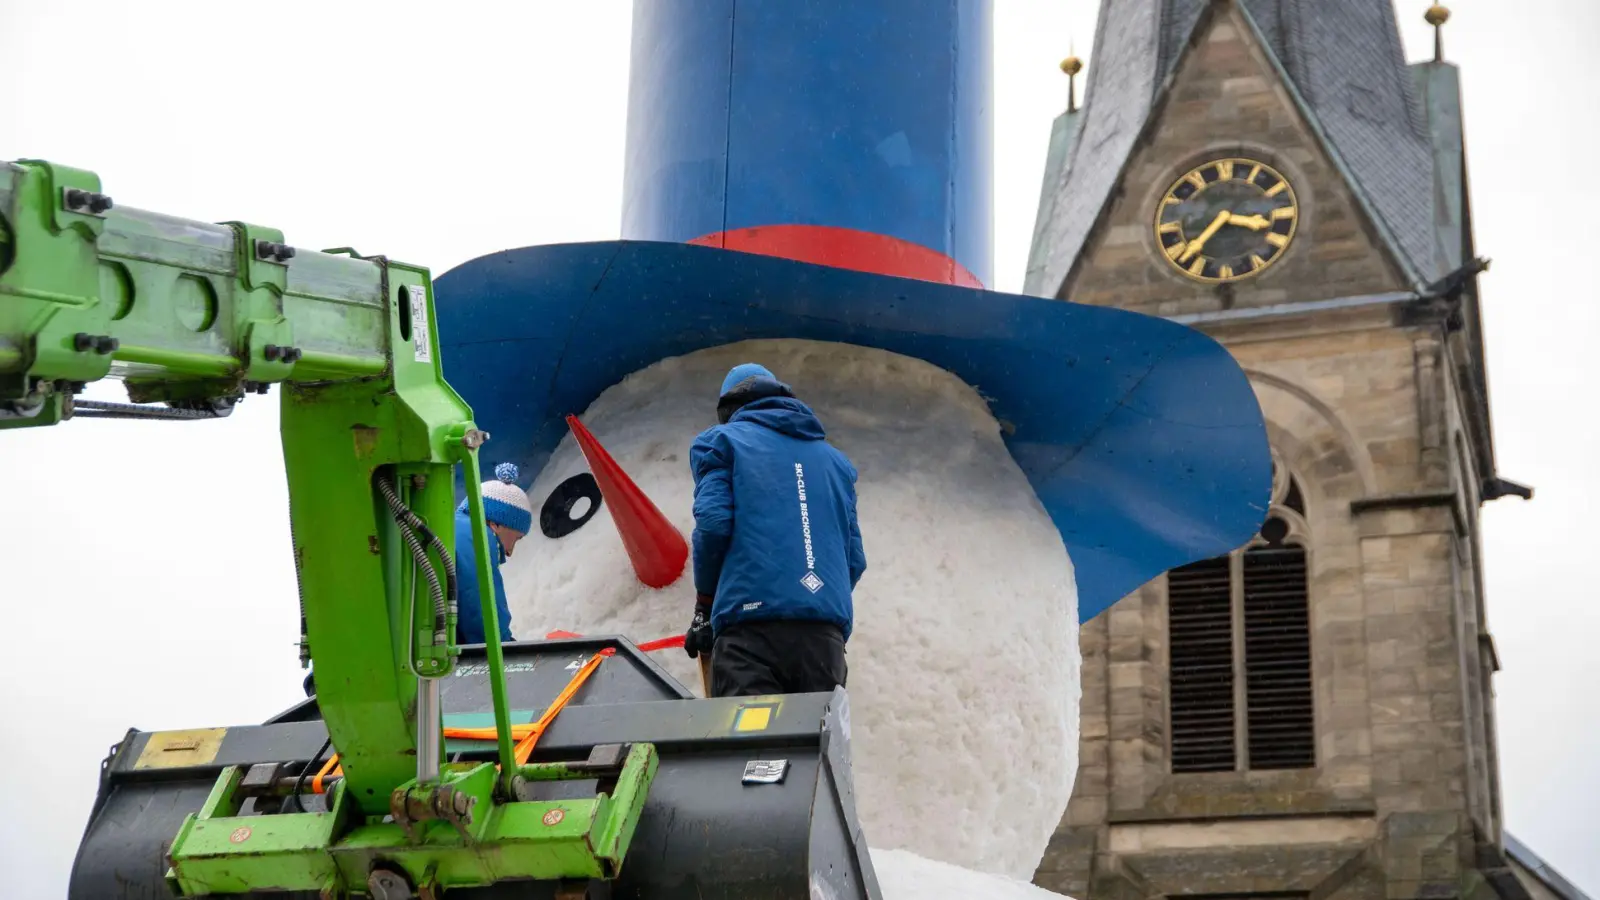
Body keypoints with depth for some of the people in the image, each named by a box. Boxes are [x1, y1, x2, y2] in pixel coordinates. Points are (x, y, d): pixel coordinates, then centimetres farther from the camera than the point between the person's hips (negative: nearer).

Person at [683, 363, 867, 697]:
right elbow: (855, 557, 20)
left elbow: (713, 522, -1)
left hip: (751, 623, -4)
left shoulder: (721, 441, 15)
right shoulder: (834, 458, 29)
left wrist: (705, 609, 11)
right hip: (826, 631, 4)